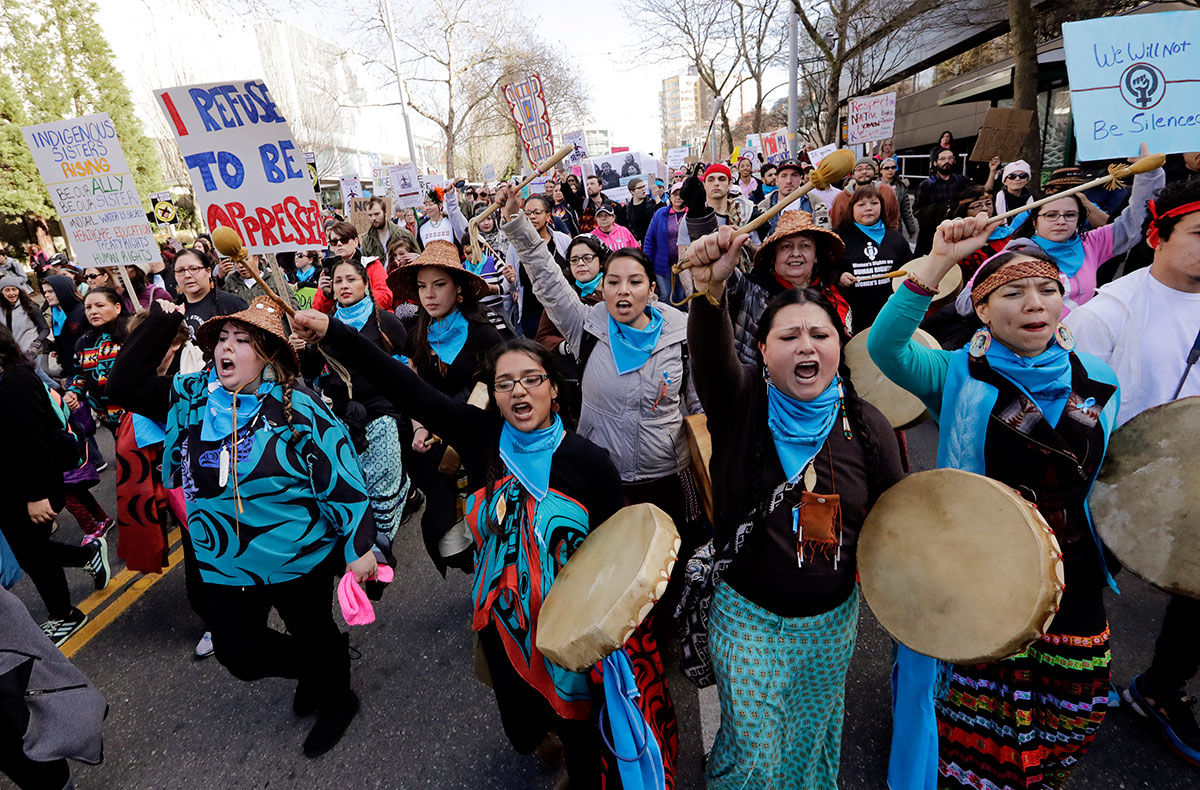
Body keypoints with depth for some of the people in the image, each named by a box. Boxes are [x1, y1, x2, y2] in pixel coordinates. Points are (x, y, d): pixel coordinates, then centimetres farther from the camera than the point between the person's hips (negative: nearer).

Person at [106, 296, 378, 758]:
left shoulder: (297, 407, -17)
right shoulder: (190, 398, -1)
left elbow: (340, 478, -17)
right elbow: (123, 385, -2)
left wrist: (359, 545, -16)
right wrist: (161, 322, -7)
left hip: (299, 559, -5)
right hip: (224, 564, 5)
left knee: (314, 635, 16)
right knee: (240, 655, 15)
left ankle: (336, 702, 46)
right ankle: (312, 669, 45)